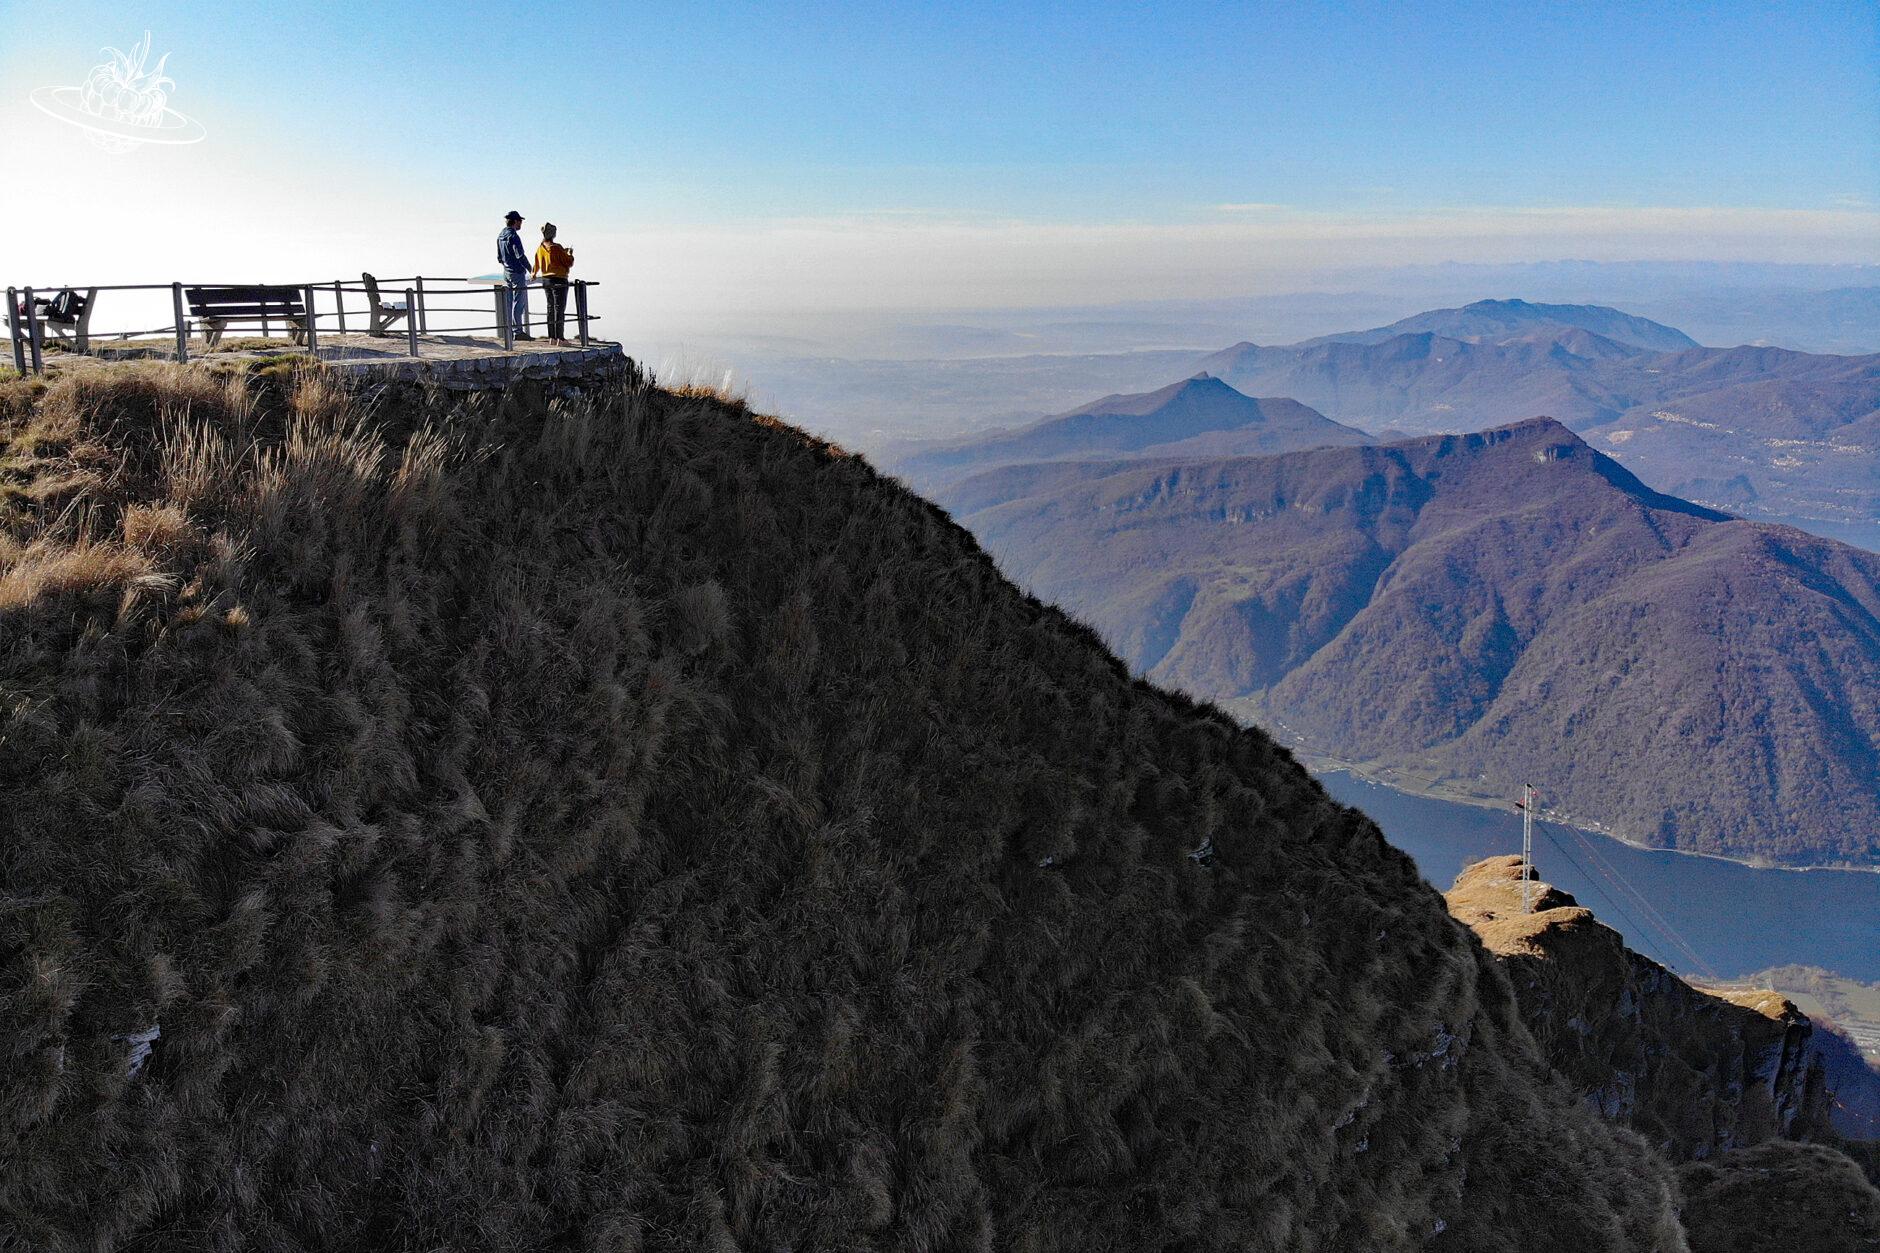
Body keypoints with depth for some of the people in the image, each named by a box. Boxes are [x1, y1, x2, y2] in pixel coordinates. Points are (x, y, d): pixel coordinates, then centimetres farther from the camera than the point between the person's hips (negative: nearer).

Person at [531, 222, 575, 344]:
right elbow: (569, 263, -12)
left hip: (546, 280, 7)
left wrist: (533, 274, 43)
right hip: (559, 280, -7)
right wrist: (570, 254, 10)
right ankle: (559, 338, -6)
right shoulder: (557, 248, -15)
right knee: (560, 308, -4)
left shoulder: (540, 249, 6)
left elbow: (537, 264, 22)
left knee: (551, 308, 13)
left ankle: (552, 337, 14)